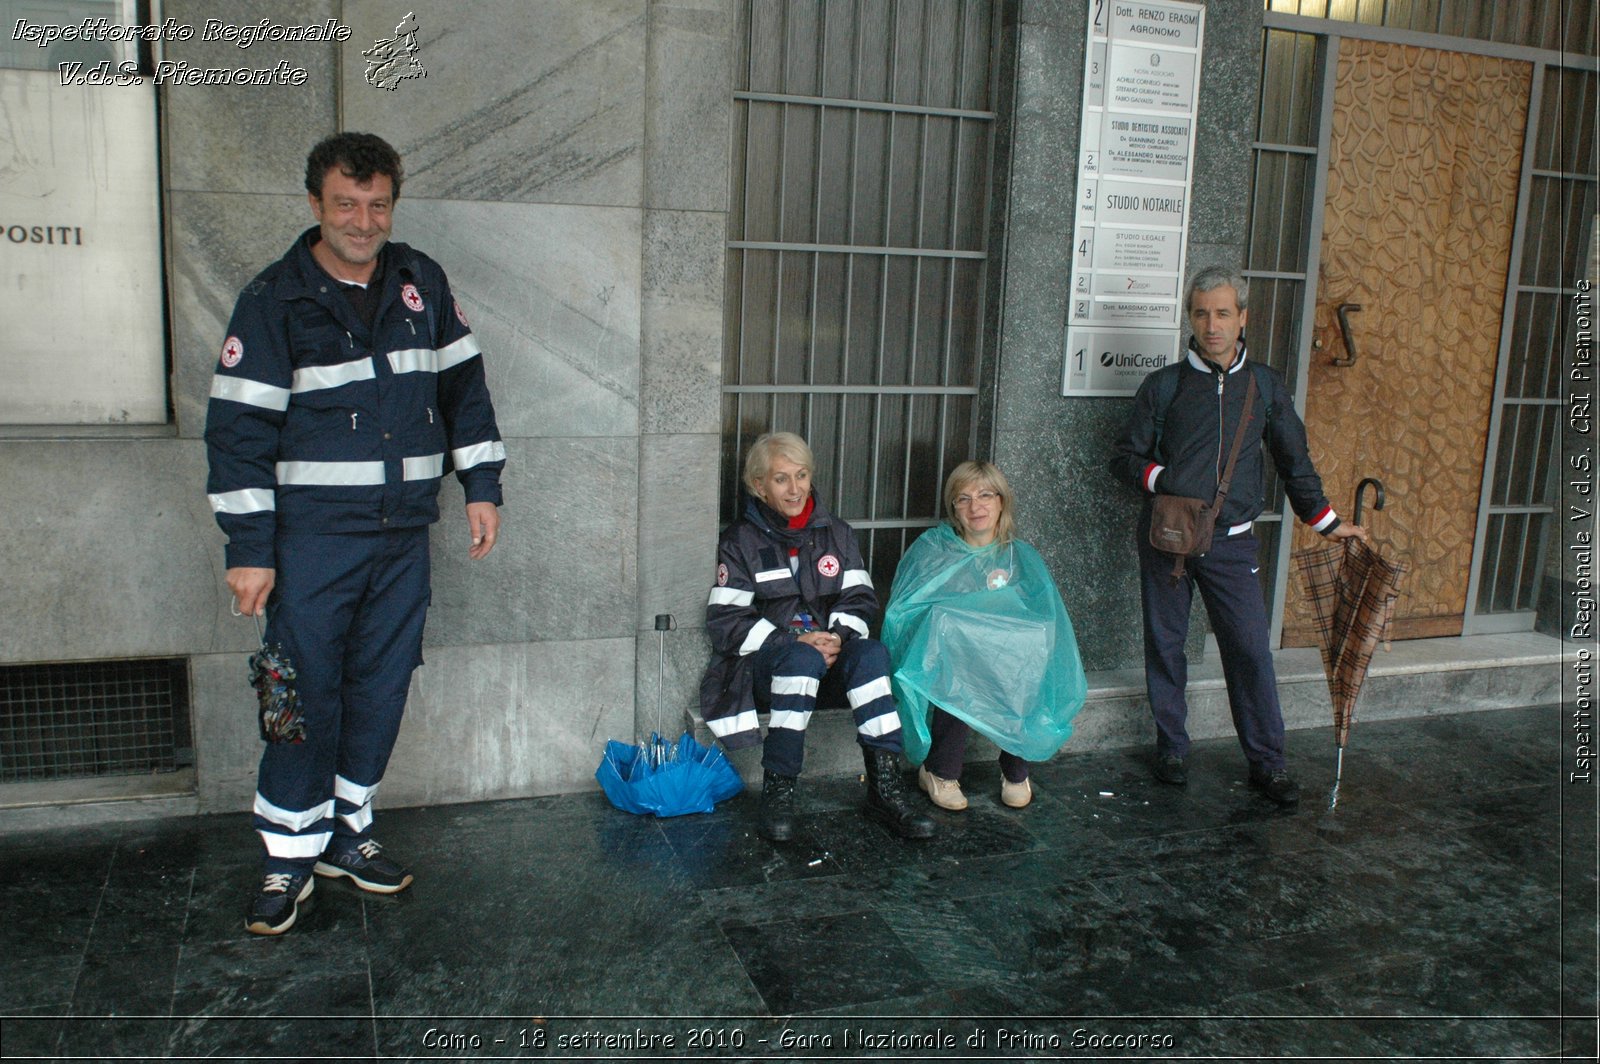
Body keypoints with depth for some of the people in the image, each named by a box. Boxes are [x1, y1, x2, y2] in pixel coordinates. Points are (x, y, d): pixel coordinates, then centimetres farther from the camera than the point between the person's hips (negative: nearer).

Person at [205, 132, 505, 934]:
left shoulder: (421, 283, 7)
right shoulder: (274, 299, -6)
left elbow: (464, 385, 15)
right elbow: (238, 428, -8)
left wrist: (481, 486, 9)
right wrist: (248, 547, -11)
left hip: (404, 535, 4)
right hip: (312, 537, -4)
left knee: (381, 687, 10)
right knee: (307, 694, -1)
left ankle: (346, 831, 26)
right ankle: (289, 855, 14)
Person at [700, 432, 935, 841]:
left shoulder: (836, 534, 14)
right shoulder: (742, 541, 2)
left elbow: (860, 599, 9)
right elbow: (725, 622, -6)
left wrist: (838, 636, -14)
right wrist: (796, 641, -17)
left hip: (831, 657, 3)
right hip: (765, 665, -3)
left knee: (871, 652, -30)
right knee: (802, 659, -38)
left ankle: (885, 788, -33)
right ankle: (777, 789, -32)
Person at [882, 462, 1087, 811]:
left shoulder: (1022, 559, 10)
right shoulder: (931, 549, 3)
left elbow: (1046, 621, 4)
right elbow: (901, 612, -2)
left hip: (1008, 661, 2)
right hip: (943, 661, -2)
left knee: (1029, 676, -30)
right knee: (963, 677, -35)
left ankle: (1016, 771, -4)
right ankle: (939, 772, -12)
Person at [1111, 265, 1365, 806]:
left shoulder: (1265, 386, 7)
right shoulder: (1163, 386, 2)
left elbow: (1294, 461, 16)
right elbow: (1126, 458, 6)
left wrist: (1327, 522, 17)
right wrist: (1164, 481, -12)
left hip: (1231, 542, 1)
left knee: (1251, 648, -3)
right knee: (1165, 644, 6)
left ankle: (1266, 761, 8)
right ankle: (1171, 748, 21)